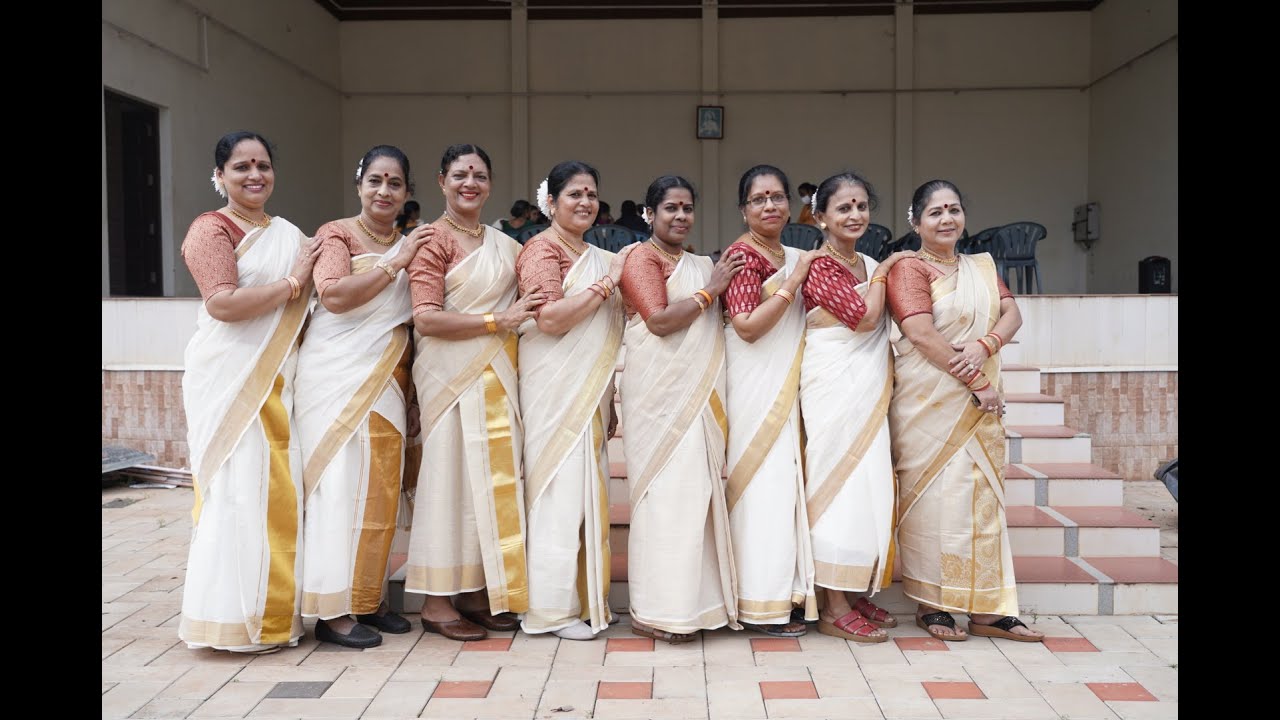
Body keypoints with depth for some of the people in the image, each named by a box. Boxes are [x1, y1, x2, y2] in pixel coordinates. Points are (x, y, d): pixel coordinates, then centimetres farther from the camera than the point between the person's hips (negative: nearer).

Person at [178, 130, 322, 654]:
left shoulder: (289, 234, 18)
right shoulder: (212, 229, -3)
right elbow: (223, 302, -16)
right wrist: (292, 282, -11)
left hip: (277, 380, 6)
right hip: (229, 379, -6)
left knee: (280, 489, 6)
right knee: (238, 489, -6)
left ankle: (276, 610, 16)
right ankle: (234, 619, 3)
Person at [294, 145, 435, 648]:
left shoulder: (411, 244, 16)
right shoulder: (335, 234, -1)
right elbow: (333, 294, -18)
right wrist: (395, 263, -14)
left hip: (387, 377, 6)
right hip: (338, 374, -5)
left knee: (380, 485, 5)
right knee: (340, 482, -6)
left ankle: (369, 598, 16)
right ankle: (332, 611, 0)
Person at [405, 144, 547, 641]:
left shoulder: (503, 244, 16)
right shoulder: (435, 239, -4)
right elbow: (426, 319, -14)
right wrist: (498, 321, -15)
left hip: (496, 373, 7)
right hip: (452, 372, -6)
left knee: (494, 478, 6)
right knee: (451, 477, -3)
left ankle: (478, 593, 17)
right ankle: (437, 601, 7)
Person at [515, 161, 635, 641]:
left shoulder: (595, 255, 18)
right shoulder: (543, 249, -6)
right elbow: (550, 317, -19)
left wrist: (609, 399, 22)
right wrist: (606, 281, -15)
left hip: (591, 387, 8)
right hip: (556, 385, -8)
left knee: (587, 488, 9)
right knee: (560, 489, -6)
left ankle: (585, 598, 17)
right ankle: (553, 608, 2)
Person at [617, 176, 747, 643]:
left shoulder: (700, 265, 20)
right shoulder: (643, 258, -3)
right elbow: (659, 320, -15)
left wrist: (724, 283, 11)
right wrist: (710, 291, -8)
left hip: (699, 390, 7)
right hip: (661, 390, -7)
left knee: (697, 488, 6)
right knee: (667, 488, -8)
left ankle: (693, 599, 15)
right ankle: (655, 611, -1)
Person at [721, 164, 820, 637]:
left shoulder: (794, 257, 16)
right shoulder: (742, 253, -8)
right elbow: (747, 325, -18)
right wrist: (794, 281, -16)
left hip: (785, 385, 8)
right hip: (755, 384, -8)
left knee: (783, 480, 9)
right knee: (764, 482, -6)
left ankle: (782, 591, 18)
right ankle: (762, 605, 1)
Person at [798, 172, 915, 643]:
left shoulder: (871, 266, 15)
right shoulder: (820, 267, -8)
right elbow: (864, 316, -17)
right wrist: (882, 273, -5)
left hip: (868, 388, 8)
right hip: (834, 386, -8)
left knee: (864, 484, 9)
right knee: (840, 481, -6)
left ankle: (855, 595, 18)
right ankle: (834, 609, 0)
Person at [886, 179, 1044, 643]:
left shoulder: (982, 267, 17)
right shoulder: (909, 269, -4)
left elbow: (1012, 314, 7)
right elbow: (922, 334, -15)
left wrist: (984, 345, -15)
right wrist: (978, 383, -14)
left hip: (979, 400, 6)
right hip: (928, 401, -6)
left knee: (982, 496, 5)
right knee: (932, 496, -2)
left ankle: (986, 609, 11)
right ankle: (931, 606, 8)